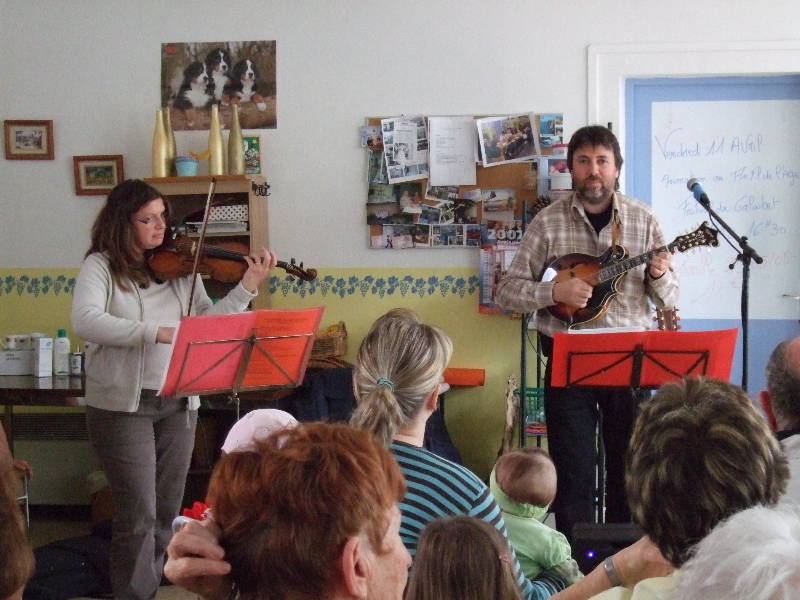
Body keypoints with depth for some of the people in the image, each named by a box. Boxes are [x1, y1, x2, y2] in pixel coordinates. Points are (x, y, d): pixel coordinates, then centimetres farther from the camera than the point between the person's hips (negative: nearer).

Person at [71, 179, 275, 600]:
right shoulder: (101, 266, -5)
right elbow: (85, 320, -22)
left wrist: (247, 287, -10)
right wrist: (155, 332, -30)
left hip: (178, 403, 5)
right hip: (123, 405, -4)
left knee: (167, 510, 12)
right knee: (139, 514, -4)